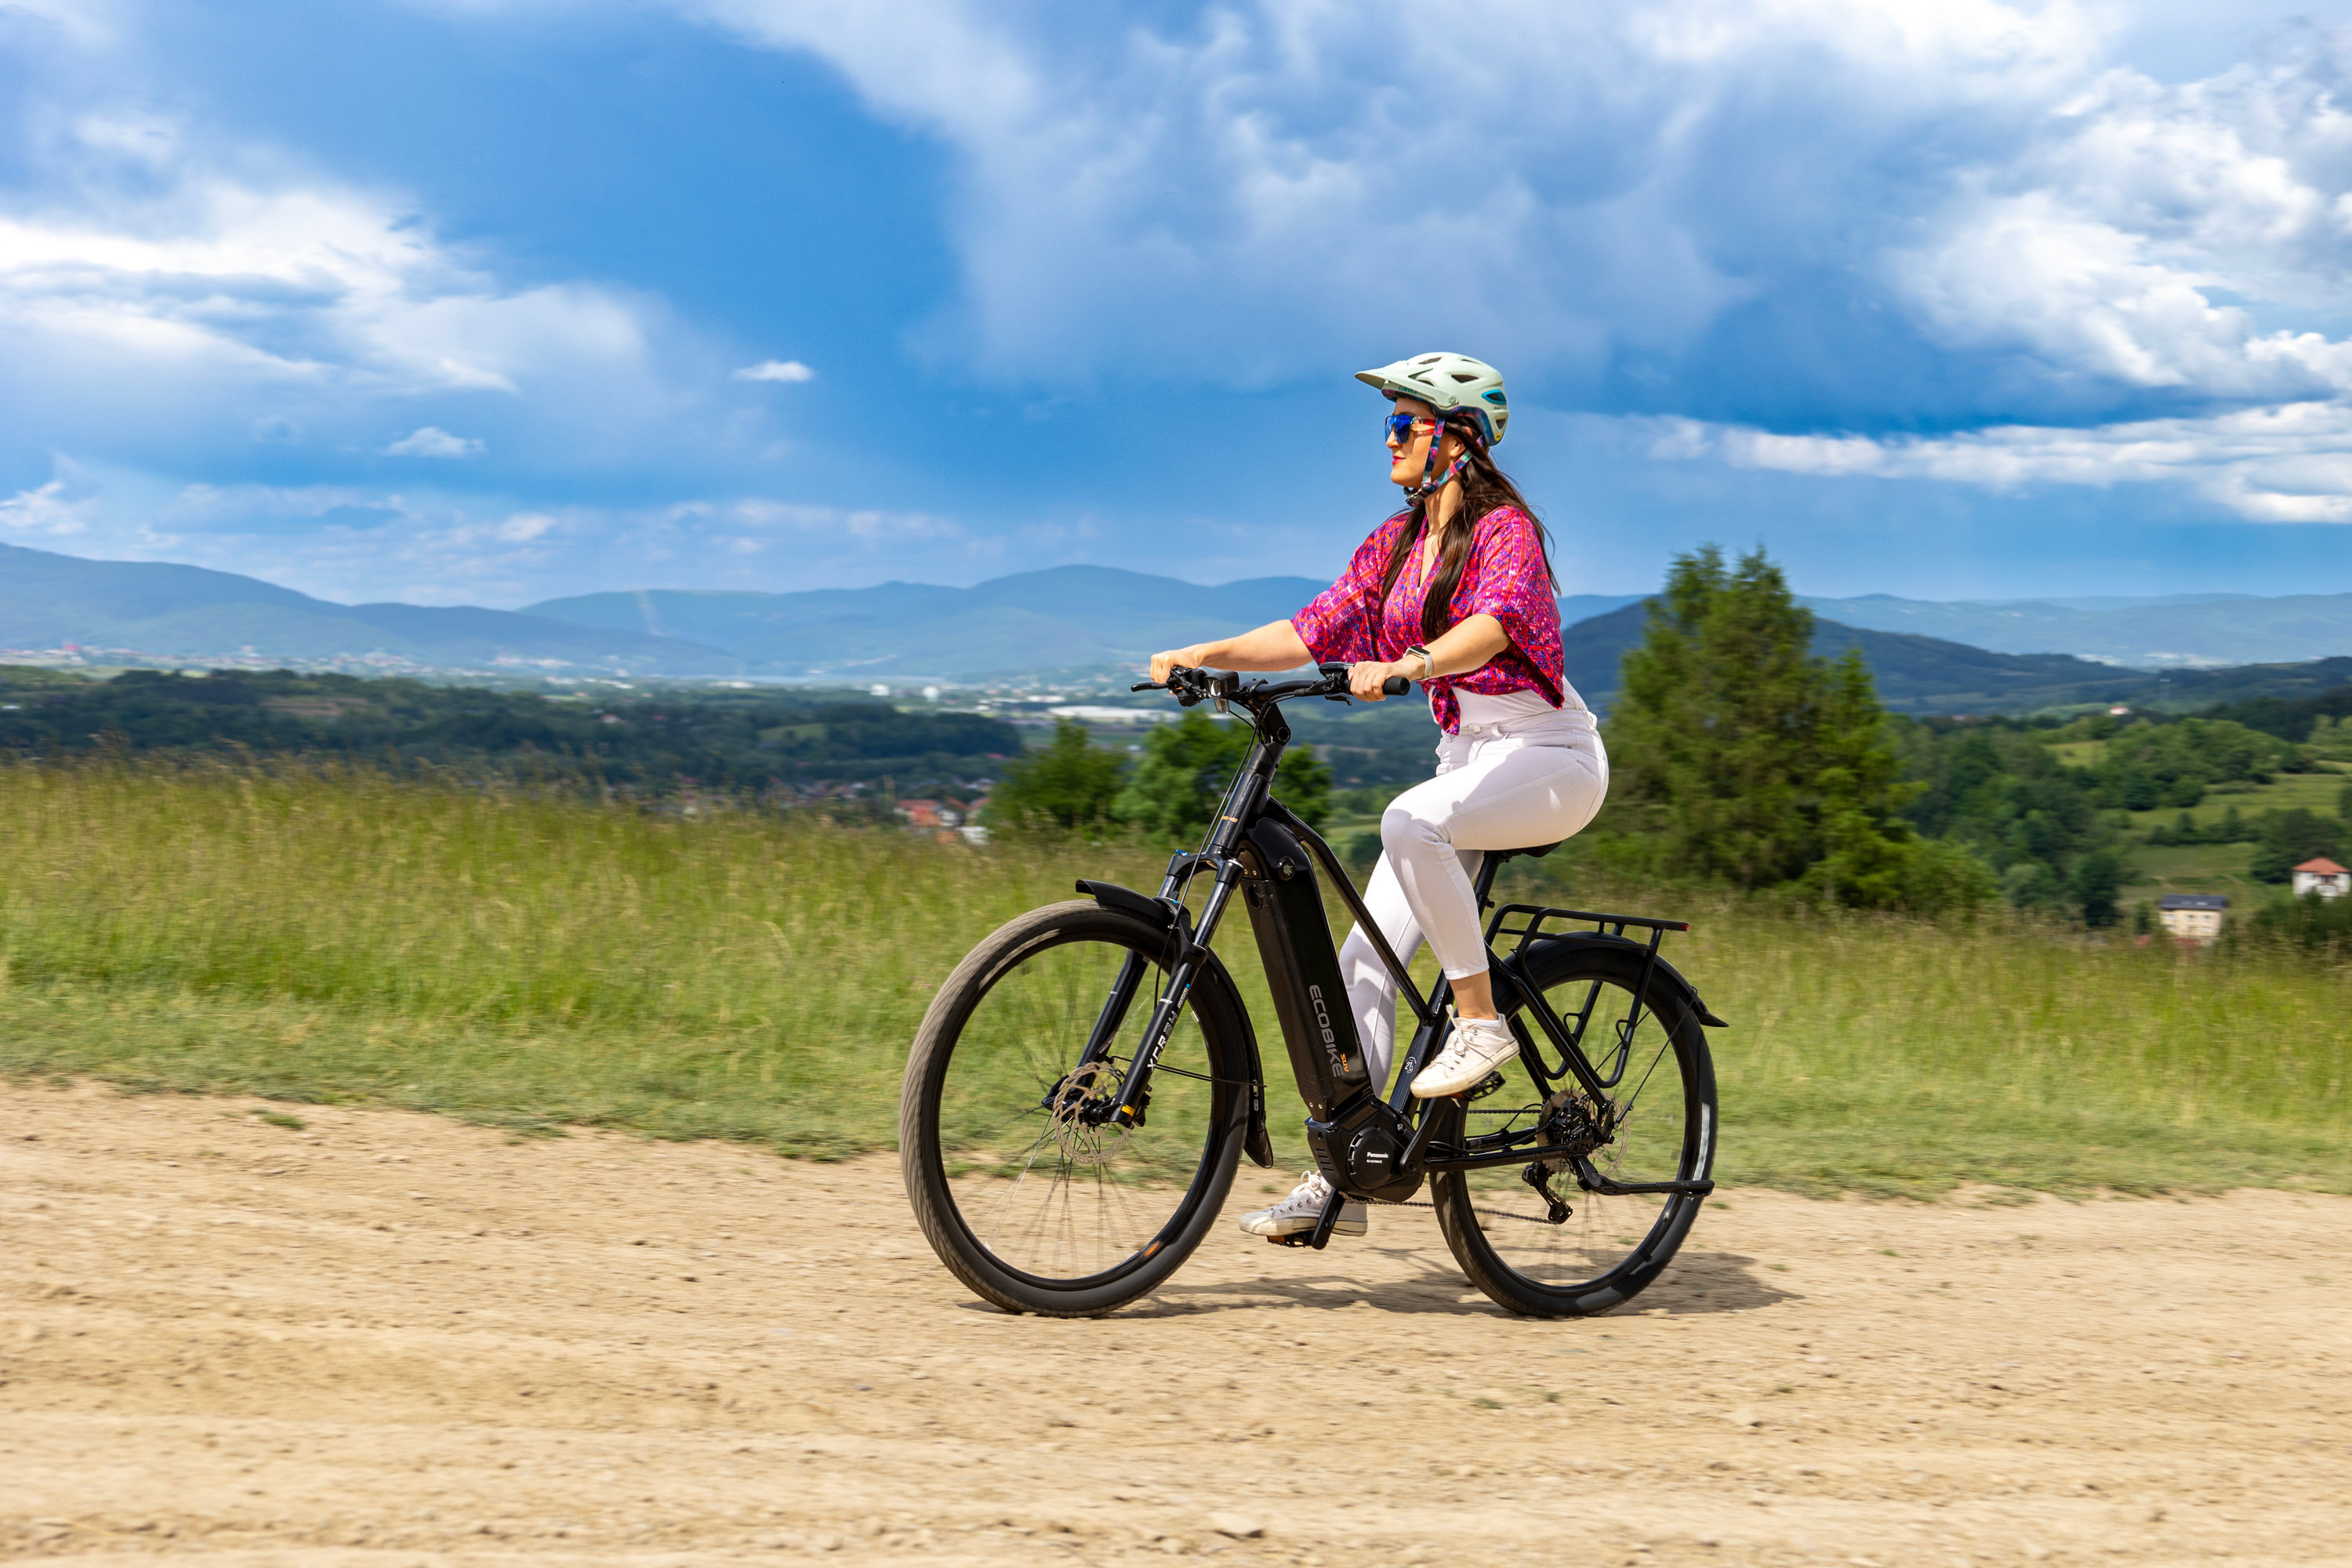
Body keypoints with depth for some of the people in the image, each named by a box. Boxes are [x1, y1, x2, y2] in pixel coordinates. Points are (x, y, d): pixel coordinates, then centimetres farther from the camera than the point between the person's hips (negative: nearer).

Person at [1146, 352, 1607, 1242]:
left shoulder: (1505, 529, -12)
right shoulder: (1398, 543, 11)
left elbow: (1494, 623, -33)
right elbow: (1314, 631, 6)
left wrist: (1405, 667, -49)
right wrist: (1204, 654, -7)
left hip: (1550, 757, -7)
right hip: (1467, 758, 8)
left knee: (1410, 822, -37)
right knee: (1365, 957, -5)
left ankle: (1480, 1019, -21)